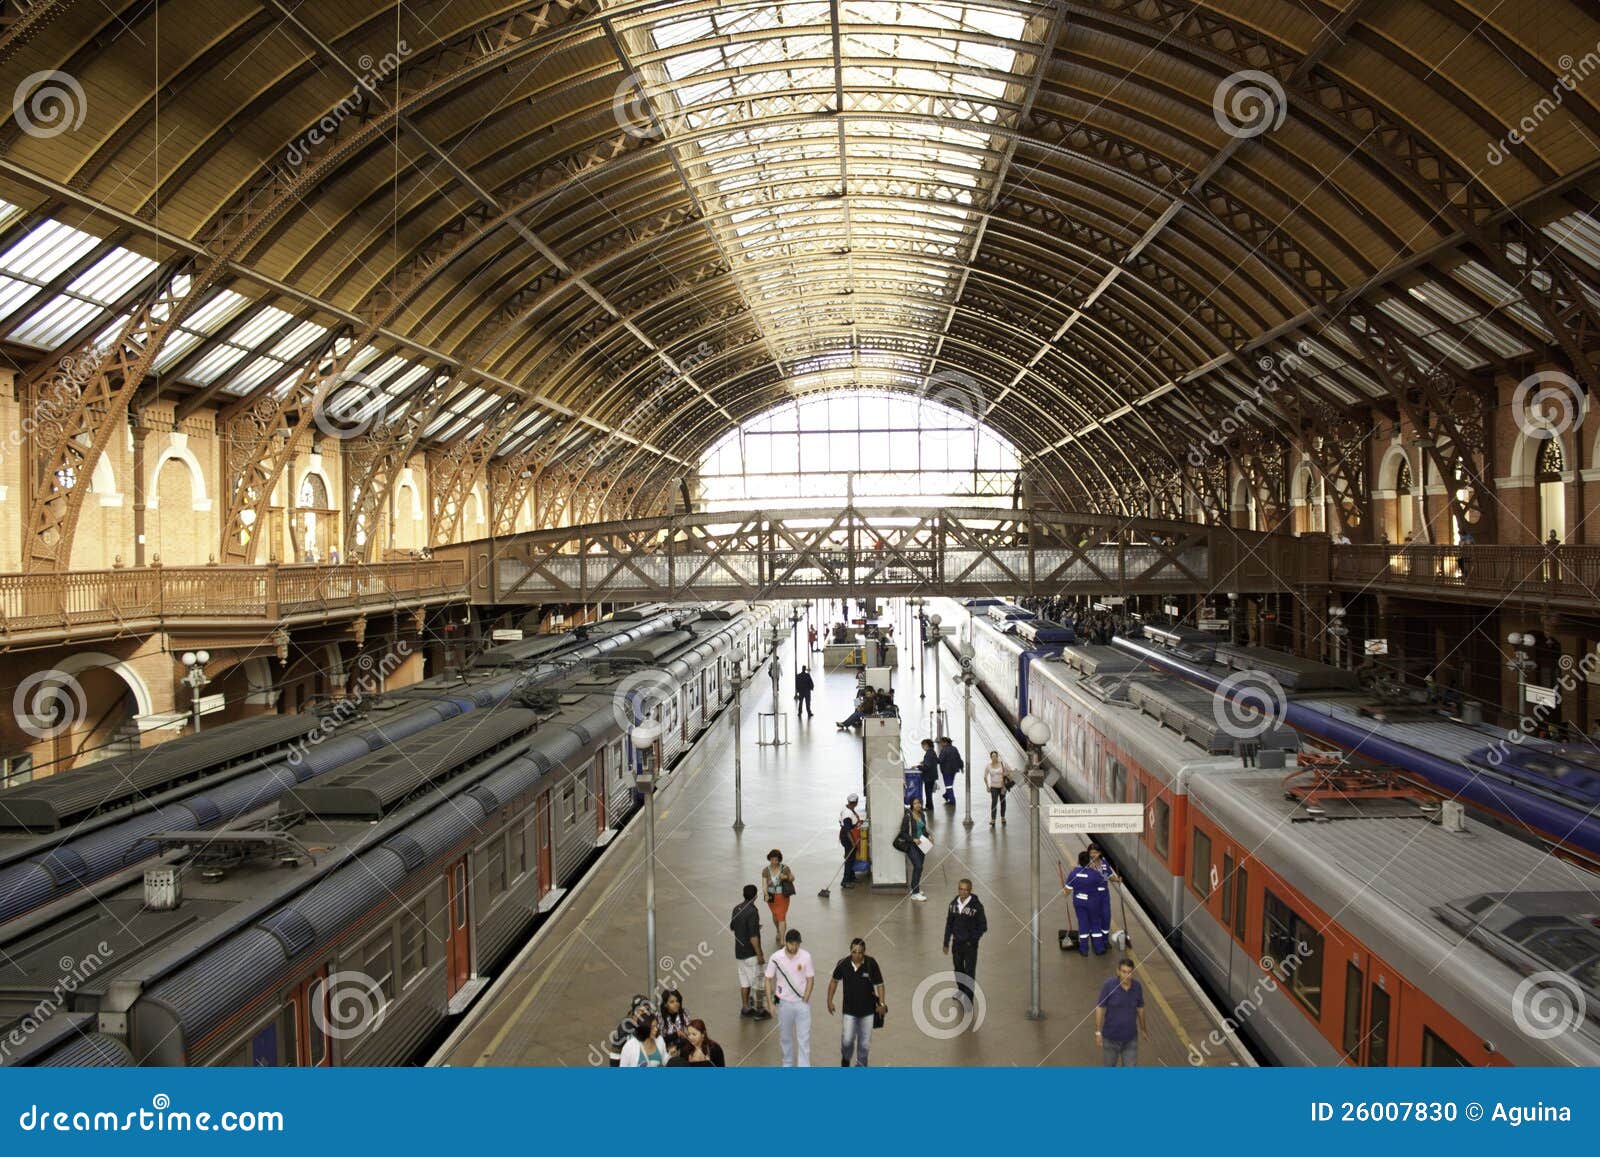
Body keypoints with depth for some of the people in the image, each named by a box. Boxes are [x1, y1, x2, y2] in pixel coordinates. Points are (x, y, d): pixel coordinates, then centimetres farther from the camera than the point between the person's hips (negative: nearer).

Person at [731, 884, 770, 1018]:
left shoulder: (737, 908, 2)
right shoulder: (752, 912, -23)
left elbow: (732, 927, 16)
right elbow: (753, 937, -24)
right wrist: (759, 954, -18)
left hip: (739, 952, 8)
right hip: (751, 954, -8)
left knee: (744, 981, 17)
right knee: (758, 982, 5)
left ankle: (745, 1008, 24)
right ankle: (758, 1011, 12)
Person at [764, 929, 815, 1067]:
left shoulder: (806, 956, -13)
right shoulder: (775, 958, -12)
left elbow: (810, 979, -4)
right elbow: (769, 979, -2)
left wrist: (805, 999, -10)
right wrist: (770, 1002, -6)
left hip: (802, 1004, -1)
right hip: (784, 1003, 1)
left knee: (804, 1039, -2)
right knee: (785, 1036, 17)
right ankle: (788, 1065, 38)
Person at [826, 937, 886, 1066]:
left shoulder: (871, 964, -17)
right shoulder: (843, 963, -14)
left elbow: (879, 984, -7)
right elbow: (834, 981, 3)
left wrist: (882, 1004, -13)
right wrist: (830, 1000, 3)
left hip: (867, 1010, 0)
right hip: (849, 1010, 0)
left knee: (865, 1042, 8)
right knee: (847, 1040, -4)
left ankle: (861, 1067, 33)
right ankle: (845, 1059, 29)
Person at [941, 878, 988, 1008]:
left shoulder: (976, 906, -17)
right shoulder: (953, 904, -3)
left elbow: (983, 926, -10)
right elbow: (949, 924, 6)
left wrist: (972, 940, -15)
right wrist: (946, 943, 9)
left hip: (970, 945, -5)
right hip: (956, 943, 5)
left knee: (969, 973, -1)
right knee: (958, 970, 22)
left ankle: (968, 1001, 10)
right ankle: (961, 991, 46)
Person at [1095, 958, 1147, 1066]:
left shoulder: (1137, 987, -12)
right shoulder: (1109, 986, -22)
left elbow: (1140, 1007, 5)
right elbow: (1100, 1008, -13)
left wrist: (1142, 1028, 19)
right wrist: (1098, 1032, -12)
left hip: (1130, 1038, 2)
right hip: (1111, 1036, -2)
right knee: (1110, 1066, 20)